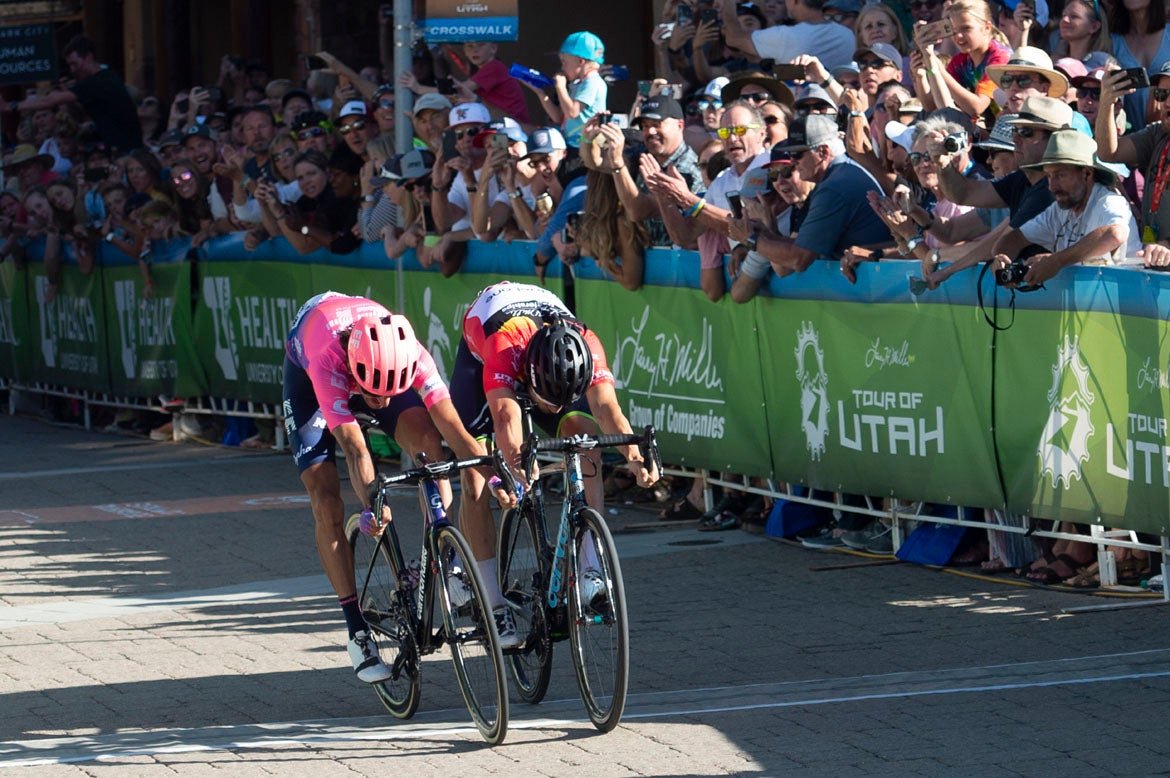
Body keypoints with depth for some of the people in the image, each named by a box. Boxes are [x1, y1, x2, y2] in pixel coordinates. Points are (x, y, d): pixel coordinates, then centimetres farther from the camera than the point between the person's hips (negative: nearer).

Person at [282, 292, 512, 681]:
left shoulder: (412, 357, -38)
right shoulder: (329, 363, -46)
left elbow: (452, 426, -42)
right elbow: (354, 447, -53)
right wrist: (371, 502, -67)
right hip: (306, 368, -2)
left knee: (428, 441, -25)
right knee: (326, 499, -13)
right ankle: (358, 631, -7)